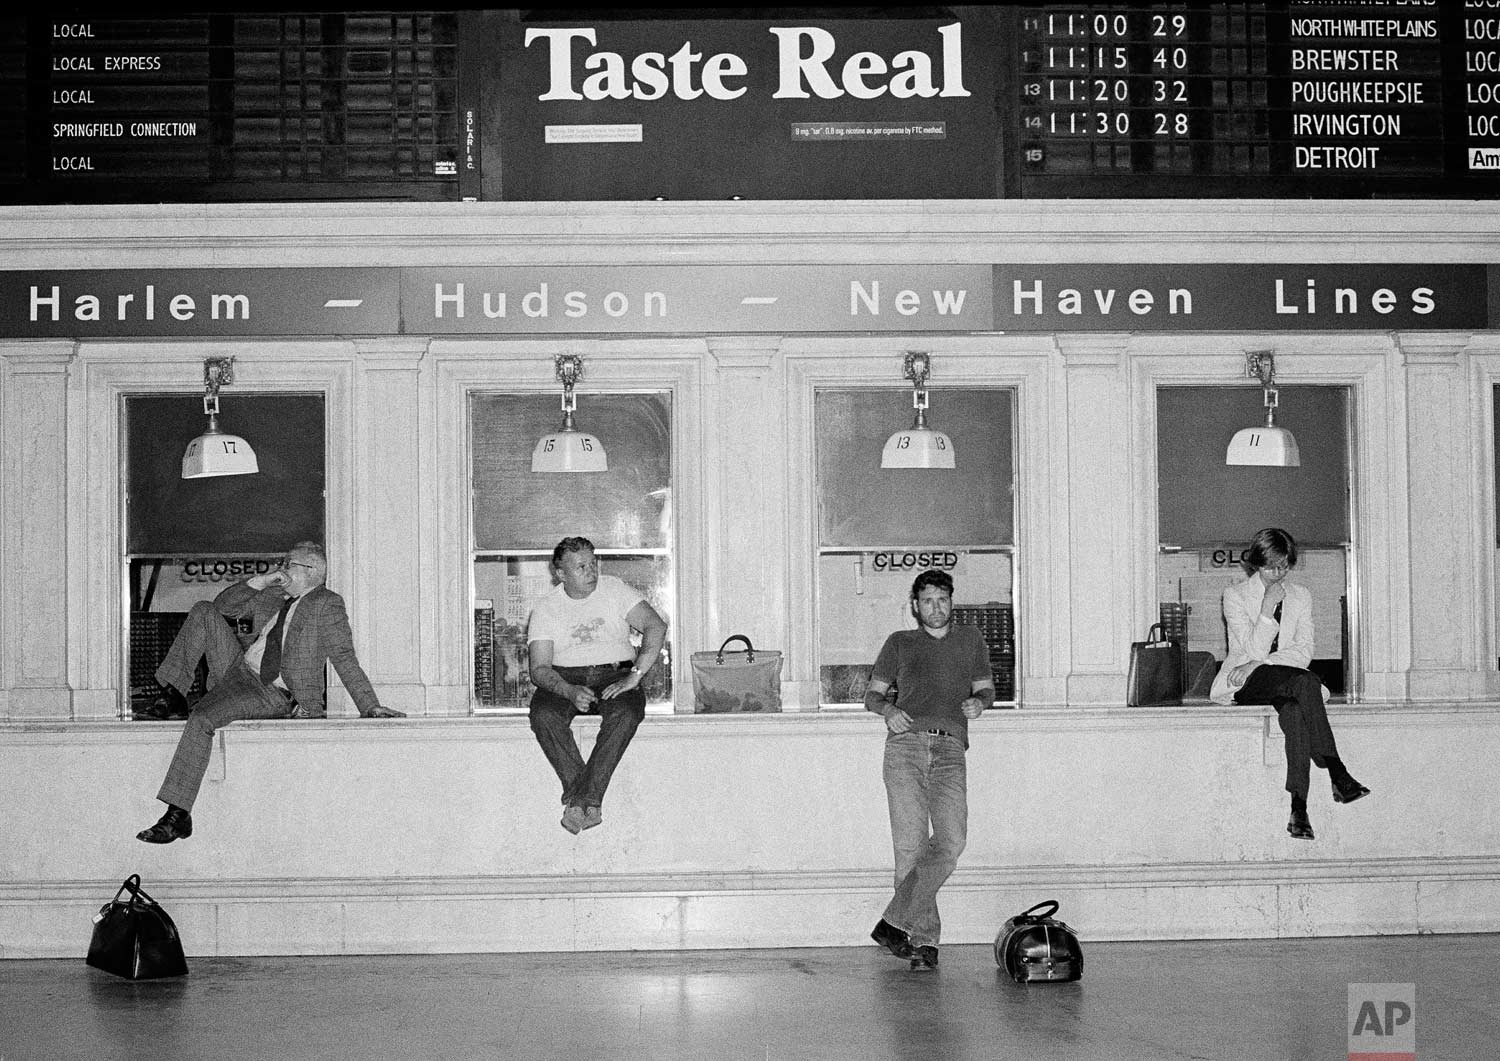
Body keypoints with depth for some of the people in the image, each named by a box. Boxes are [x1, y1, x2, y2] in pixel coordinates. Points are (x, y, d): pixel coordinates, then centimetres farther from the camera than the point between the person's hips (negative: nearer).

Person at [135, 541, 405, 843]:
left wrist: (371, 706, -14)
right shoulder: (271, 597, 17)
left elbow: (345, 659, -6)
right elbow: (222, 606, 23)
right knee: (204, 611, -1)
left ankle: (178, 816, -27)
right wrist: (260, 581, 8)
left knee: (201, 717, -30)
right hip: (237, 668, 8)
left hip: (272, 695, -8)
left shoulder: (327, 604, -4)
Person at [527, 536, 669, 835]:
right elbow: (539, 668, -3)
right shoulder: (545, 610, 6)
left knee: (627, 711, -35)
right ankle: (587, 801, -32)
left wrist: (634, 675, -17)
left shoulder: (615, 590, 6)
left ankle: (581, 799, -36)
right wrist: (570, 692, -24)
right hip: (565, 678, 1)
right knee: (543, 714, -33)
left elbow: (656, 626, -4)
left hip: (615, 674, 0)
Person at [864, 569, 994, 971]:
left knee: (951, 840, -19)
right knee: (911, 843, -10)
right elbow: (871, 693, 19)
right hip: (905, 744, -1)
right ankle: (924, 938, -4)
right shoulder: (900, 643, 19)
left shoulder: (970, 639, 23)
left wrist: (978, 701, 3)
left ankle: (894, 923, -16)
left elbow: (986, 687, 27)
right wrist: (887, 709, -4)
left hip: (949, 748, 1)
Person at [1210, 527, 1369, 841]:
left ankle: (1299, 808, -44)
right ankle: (1338, 776, -41)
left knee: (1294, 709, -35)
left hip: (1287, 684, 3)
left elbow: (1304, 653, 0)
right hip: (1244, 685, -3)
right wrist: (1267, 608, -17)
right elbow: (1255, 649, -9)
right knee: (1304, 681, -35)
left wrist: (1258, 664, -13)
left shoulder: (1300, 596, 13)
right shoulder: (1235, 595, 3)